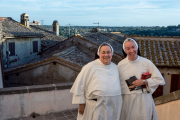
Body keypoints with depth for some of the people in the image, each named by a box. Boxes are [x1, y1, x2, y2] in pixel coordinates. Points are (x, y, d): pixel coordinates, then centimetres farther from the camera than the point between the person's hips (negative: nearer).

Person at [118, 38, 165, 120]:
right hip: (127, 100, 1)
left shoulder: (147, 62, -4)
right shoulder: (120, 64, 1)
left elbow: (160, 80, -2)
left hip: (143, 100, -1)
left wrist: (143, 82, -14)